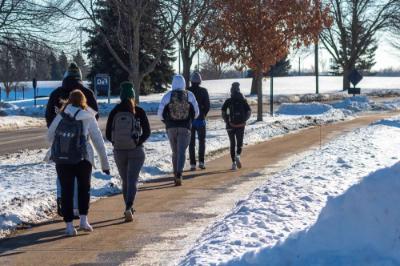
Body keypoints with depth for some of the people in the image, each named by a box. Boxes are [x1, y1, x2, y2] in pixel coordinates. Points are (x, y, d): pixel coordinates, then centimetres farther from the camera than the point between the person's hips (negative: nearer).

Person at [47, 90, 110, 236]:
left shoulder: (60, 117, 3)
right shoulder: (88, 118, -1)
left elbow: (50, 137, 12)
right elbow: (99, 142, 2)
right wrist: (105, 164, 8)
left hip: (61, 159, 1)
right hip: (82, 159, -1)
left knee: (66, 191, 10)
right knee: (84, 188, 19)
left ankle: (69, 225, 8)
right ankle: (83, 219, 10)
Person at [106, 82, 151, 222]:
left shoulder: (114, 112, -3)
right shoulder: (139, 112, -7)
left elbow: (108, 134, -1)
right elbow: (147, 132, -8)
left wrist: (117, 142, 12)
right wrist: (138, 142, 4)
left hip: (119, 151, 2)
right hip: (136, 152, -2)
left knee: (125, 181, 17)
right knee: (132, 180, -4)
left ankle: (129, 208, 24)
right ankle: (128, 208, -22)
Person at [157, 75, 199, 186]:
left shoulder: (168, 95, -1)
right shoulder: (190, 95, 0)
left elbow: (160, 113, -2)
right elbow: (196, 112, 3)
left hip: (171, 128, 1)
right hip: (185, 128, -1)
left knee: (175, 152, 15)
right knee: (182, 152, -4)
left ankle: (176, 175, 20)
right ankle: (179, 174, -23)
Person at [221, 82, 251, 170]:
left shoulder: (228, 101, -1)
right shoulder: (243, 101, 1)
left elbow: (223, 112, -9)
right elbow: (249, 112, -5)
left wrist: (227, 121, 2)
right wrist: (244, 120, 6)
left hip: (231, 125, 0)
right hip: (241, 125, 0)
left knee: (232, 144, 10)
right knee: (240, 143, 10)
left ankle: (234, 162, 5)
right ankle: (238, 156, -19)